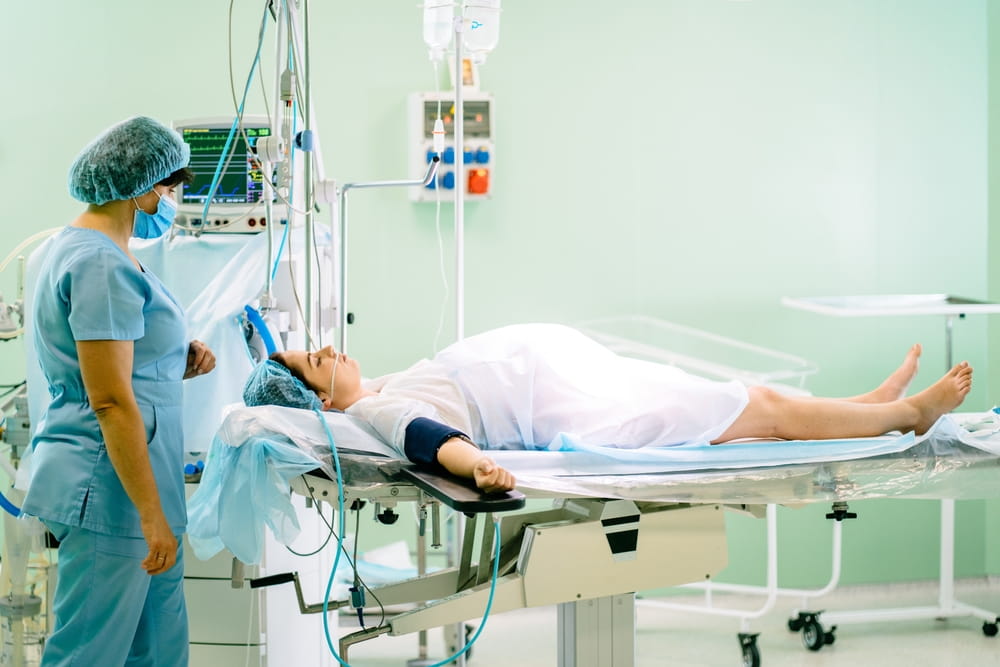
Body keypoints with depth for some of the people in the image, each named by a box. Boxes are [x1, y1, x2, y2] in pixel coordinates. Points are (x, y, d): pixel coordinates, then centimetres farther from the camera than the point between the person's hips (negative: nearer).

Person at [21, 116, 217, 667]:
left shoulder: (80, 247, 16)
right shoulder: (103, 265, -17)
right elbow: (110, 402, -21)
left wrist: (177, 363, 8)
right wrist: (153, 515, -20)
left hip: (113, 484, 11)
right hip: (110, 494, -11)